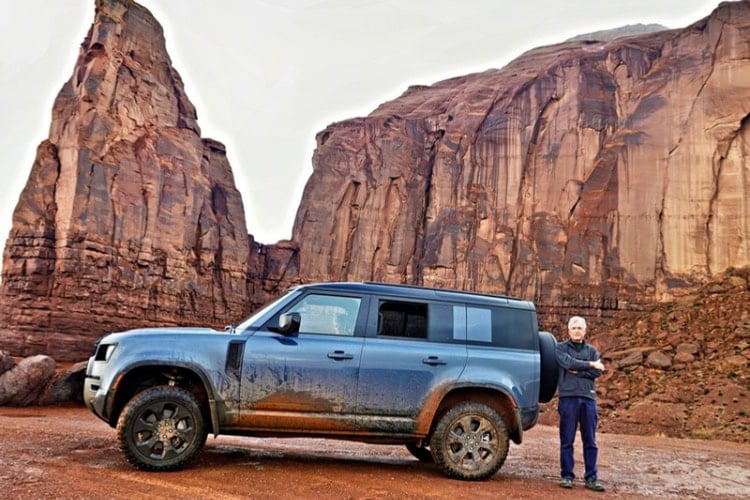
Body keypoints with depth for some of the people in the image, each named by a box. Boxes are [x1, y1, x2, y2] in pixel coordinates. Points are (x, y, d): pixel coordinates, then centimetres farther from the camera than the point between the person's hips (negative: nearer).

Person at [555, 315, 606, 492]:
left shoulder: (592, 350, 14)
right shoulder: (561, 348, 6)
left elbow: (597, 372, -1)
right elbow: (568, 363, -12)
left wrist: (577, 371, -9)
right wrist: (590, 365, -4)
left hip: (588, 398, 3)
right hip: (568, 397, -2)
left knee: (590, 441, 4)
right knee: (567, 441, 1)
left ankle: (591, 478, 10)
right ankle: (567, 476, 9)